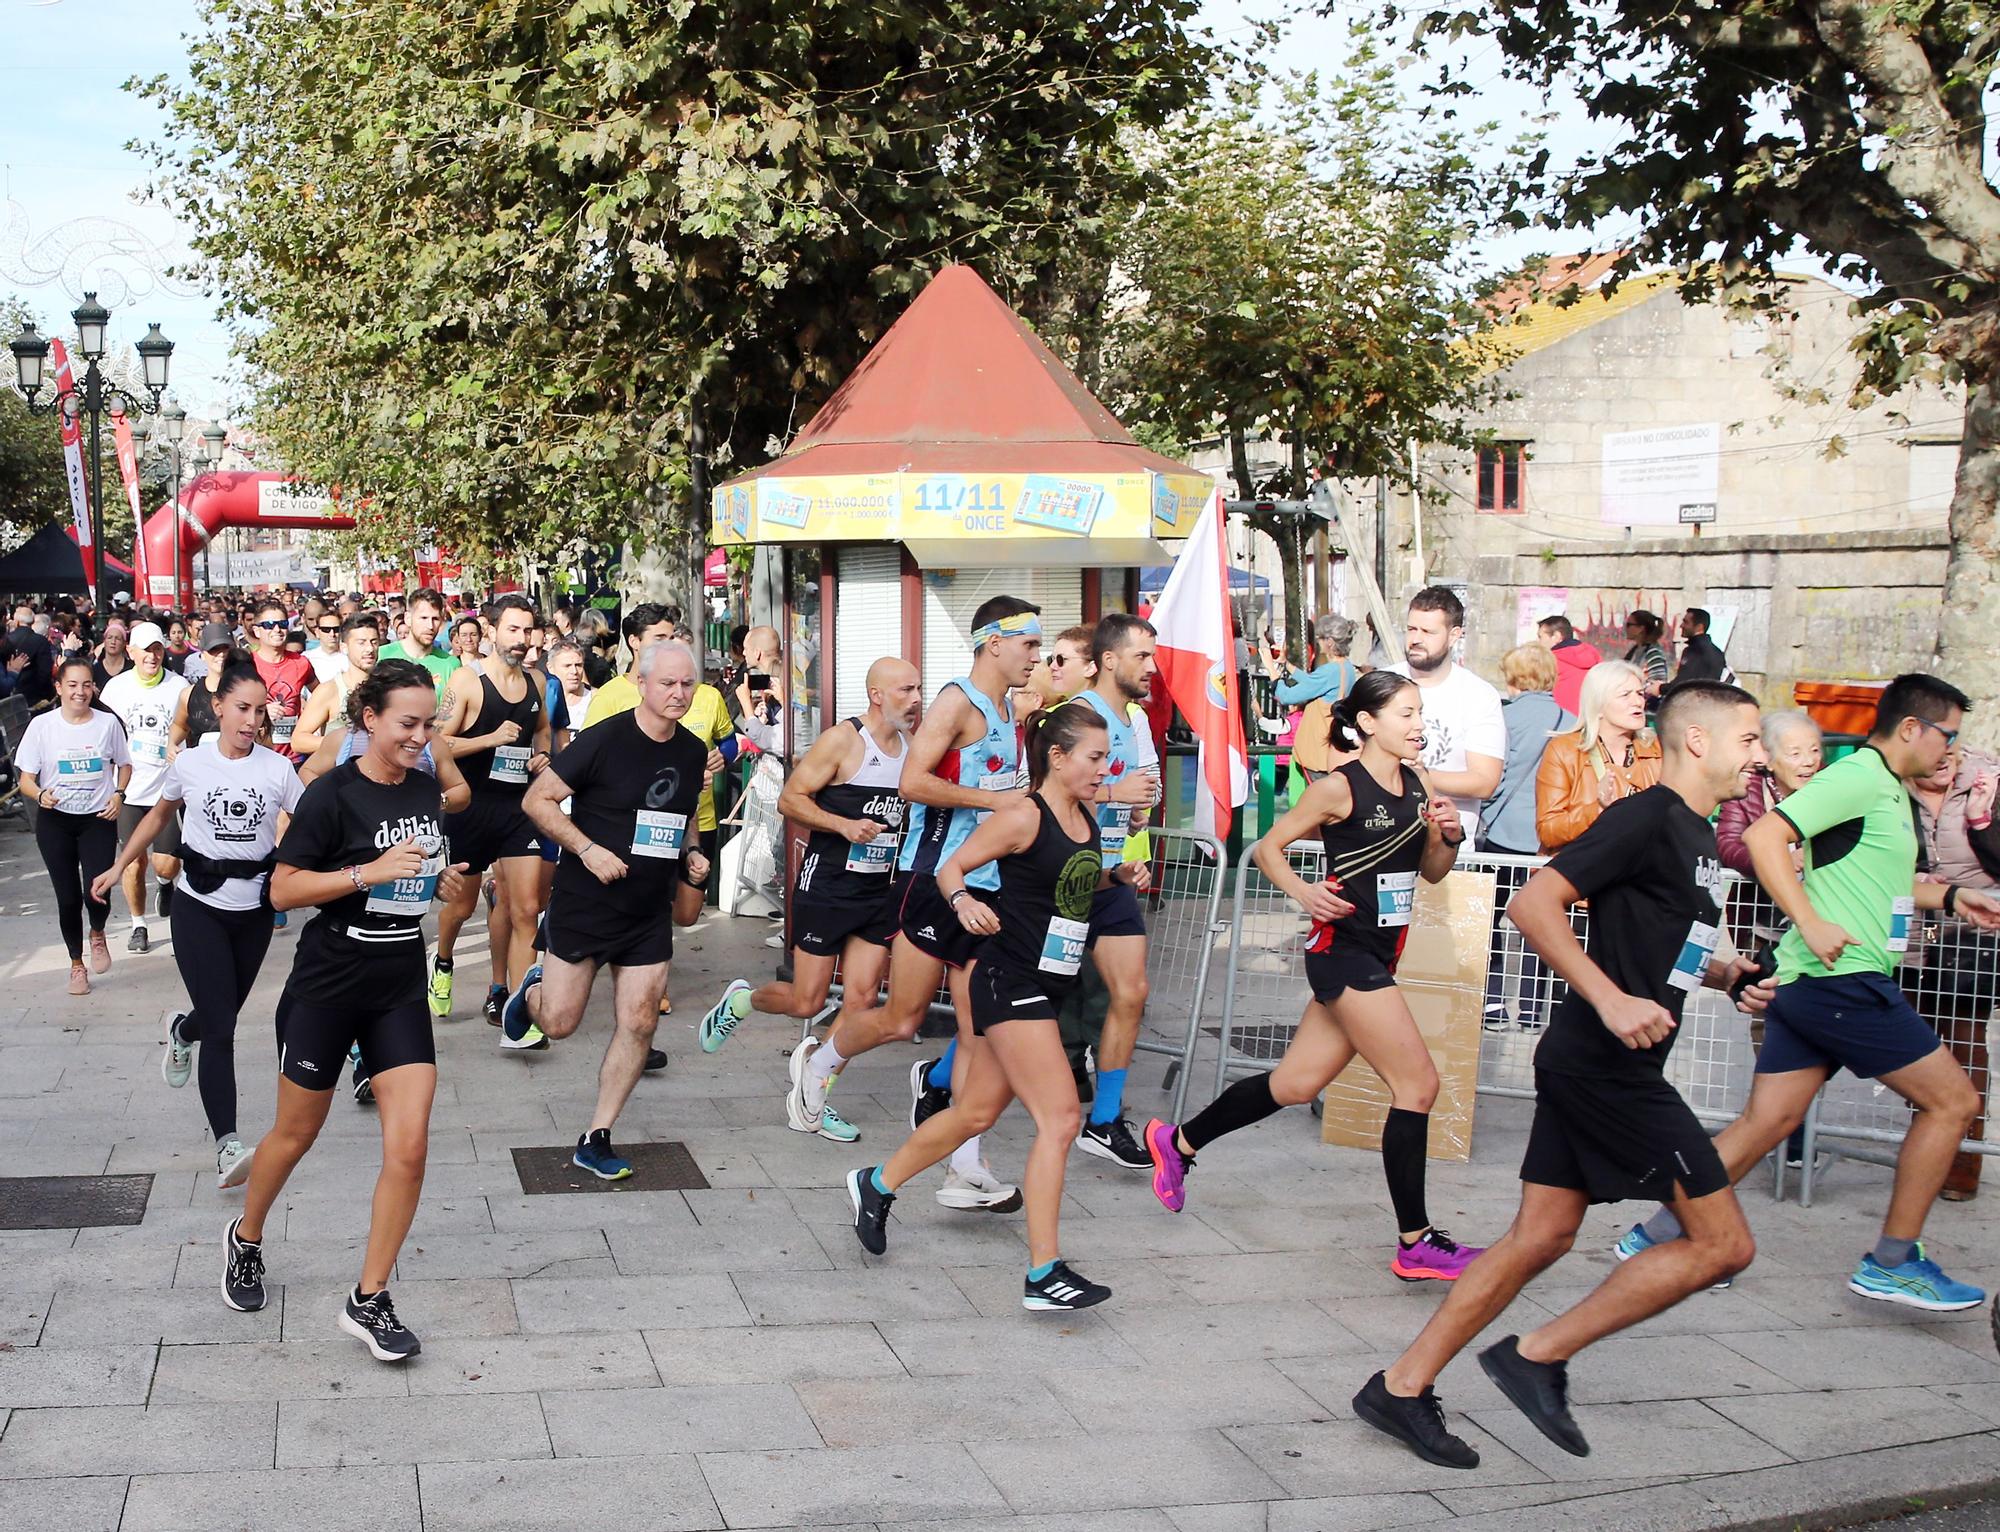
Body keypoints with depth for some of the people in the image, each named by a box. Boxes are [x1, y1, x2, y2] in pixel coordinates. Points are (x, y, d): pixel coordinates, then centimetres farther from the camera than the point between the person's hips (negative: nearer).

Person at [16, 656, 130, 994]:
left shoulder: (107, 723, -3)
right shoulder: (41, 725, -6)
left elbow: (124, 765, 13)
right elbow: (26, 779, -2)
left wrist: (118, 794, -5)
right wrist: (40, 795, -24)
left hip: (98, 818, 0)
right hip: (55, 821, 0)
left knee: (97, 893, -14)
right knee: (68, 898, 3)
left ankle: (97, 935, 22)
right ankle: (77, 964, 26)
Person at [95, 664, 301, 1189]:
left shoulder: (278, 768, -4)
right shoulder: (190, 764, -4)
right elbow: (159, 815, 13)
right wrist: (118, 867, 16)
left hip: (254, 909, 2)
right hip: (199, 908, -2)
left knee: (222, 1017, 16)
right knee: (221, 1028, -10)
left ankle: (181, 1031, 54)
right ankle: (227, 1145, -11)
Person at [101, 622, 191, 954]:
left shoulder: (179, 687, -5)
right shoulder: (117, 687, 1)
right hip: (129, 790, 2)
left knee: (166, 864, -3)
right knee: (133, 864, 4)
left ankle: (166, 884, 34)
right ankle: (138, 925, 23)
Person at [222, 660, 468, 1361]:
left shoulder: (425, 788, 5)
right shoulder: (333, 794, -13)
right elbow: (283, 889, -15)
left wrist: (441, 881, 1)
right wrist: (369, 872, -24)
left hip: (401, 989, 4)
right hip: (326, 987, -4)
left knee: (409, 1146, -7)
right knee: (296, 1132, 14)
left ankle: (369, 1300, 5)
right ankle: (246, 1237, 43)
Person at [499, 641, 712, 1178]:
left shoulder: (693, 752, 3)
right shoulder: (604, 740, -16)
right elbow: (538, 799, -12)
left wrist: (690, 852, 2)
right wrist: (588, 849, -22)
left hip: (648, 913, 5)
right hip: (584, 905, -5)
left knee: (639, 1025, -1)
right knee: (559, 1023, 3)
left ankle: (597, 1139, 11)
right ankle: (534, 987, 40)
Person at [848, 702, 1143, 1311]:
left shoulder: (1085, 817, 10)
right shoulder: (1023, 816, -14)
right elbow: (951, 868, -11)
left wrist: (1117, 875, 8)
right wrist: (964, 902, -31)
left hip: (1045, 987, 9)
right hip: (1009, 982, -9)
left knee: (976, 1111, 17)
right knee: (1060, 1117, -13)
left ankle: (876, 1184, 37)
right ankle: (1043, 1274, -9)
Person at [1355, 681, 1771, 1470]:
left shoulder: (1694, 834, 17)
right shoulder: (1647, 818, -13)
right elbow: (1532, 903, -21)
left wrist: (1724, 975, 13)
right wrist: (1611, 1000, -27)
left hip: (1587, 1063, 10)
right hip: (1610, 1067, -10)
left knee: (1541, 1235, 10)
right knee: (1723, 1243, -4)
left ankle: (1403, 1386, 13)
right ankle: (1537, 1356, 0)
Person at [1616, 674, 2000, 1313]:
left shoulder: (1890, 790, 19)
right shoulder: (1859, 776, -12)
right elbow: (1764, 836, -22)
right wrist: (1812, 924, -25)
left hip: (1808, 982, 10)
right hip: (1844, 978, -10)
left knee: (1764, 1123, 10)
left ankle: (1657, 1235, 12)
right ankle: (1893, 1262, 7)